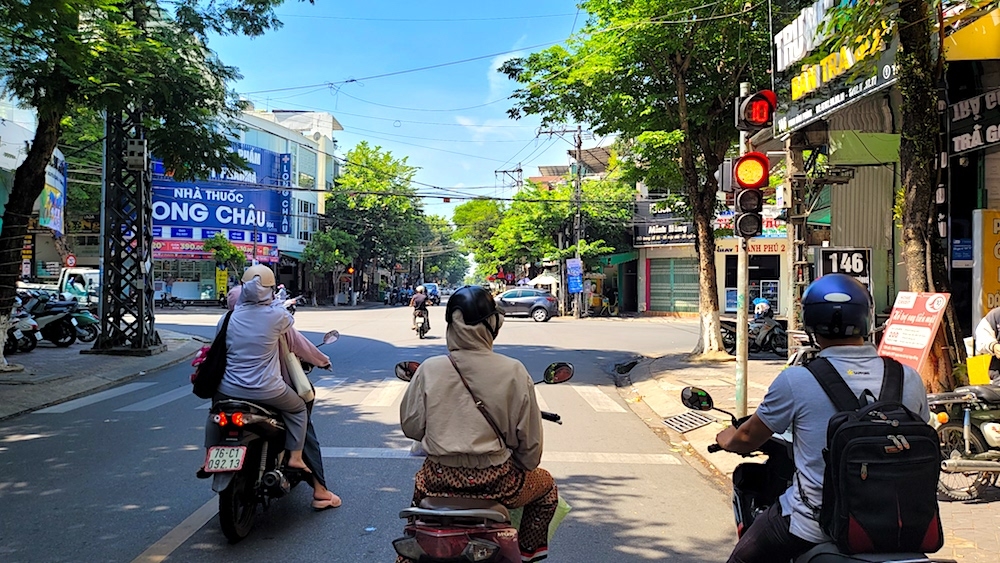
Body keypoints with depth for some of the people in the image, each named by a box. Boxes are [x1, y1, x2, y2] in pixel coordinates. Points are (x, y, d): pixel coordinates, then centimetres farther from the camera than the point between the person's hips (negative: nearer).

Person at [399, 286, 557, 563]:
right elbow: (529, 438, -6)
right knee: (546, 486, 28)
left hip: (439, 478, 2)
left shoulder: (428, 370, -9)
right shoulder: (514, 372, -13)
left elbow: (411, 426, 1)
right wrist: (525, 465, 15)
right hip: (493, 481, -1)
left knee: (420, 487, 37)